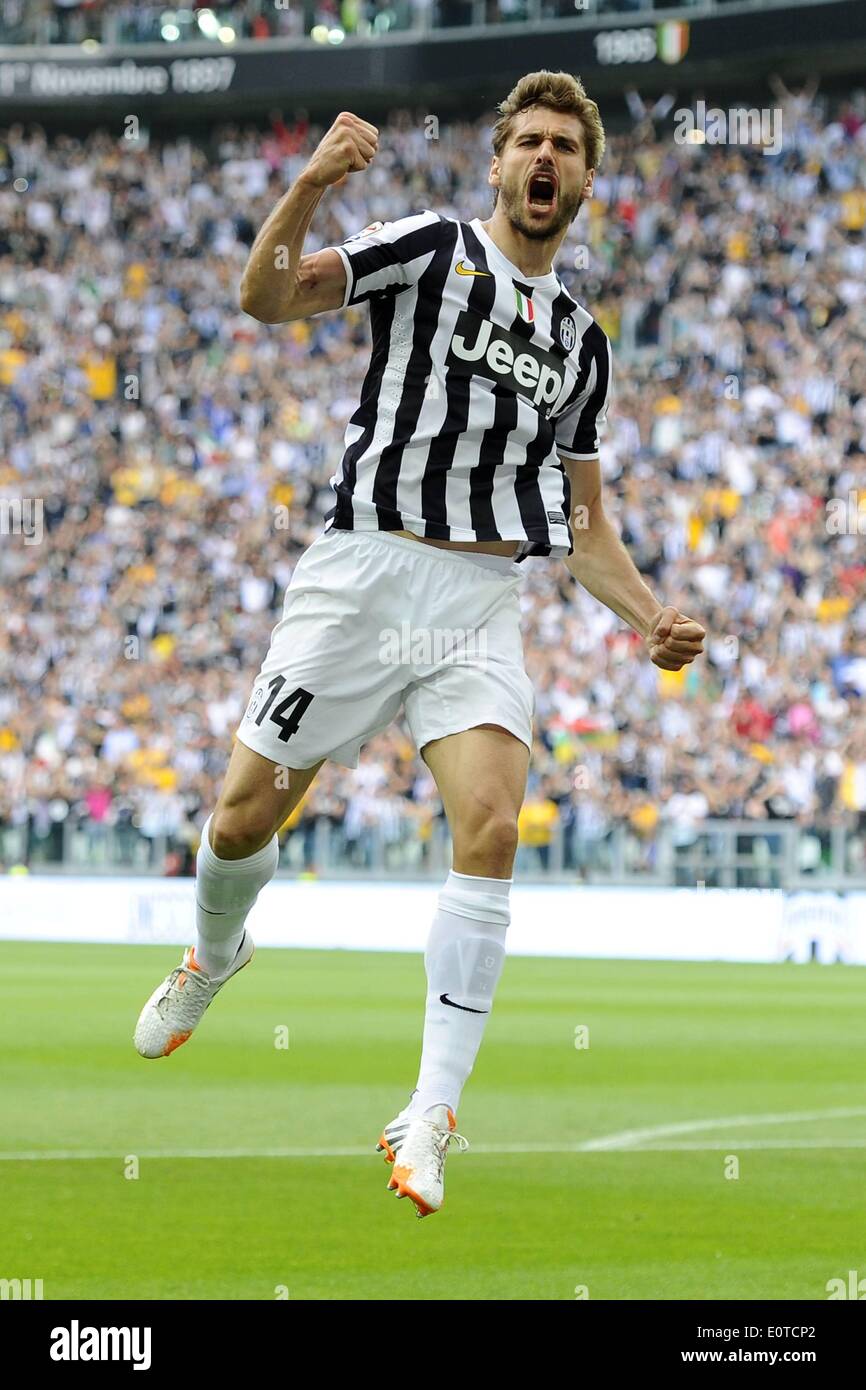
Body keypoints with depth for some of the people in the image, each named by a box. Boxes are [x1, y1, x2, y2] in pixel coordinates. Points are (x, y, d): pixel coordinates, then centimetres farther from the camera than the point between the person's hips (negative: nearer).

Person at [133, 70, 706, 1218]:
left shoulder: (581, 340, 18)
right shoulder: (431, 249, 3)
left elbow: (585, 525, 23)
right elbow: (268, 296, -9)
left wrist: (652, 620, 6)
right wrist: (311, 187, -27)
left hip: (483, 603, 3)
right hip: (367, 569, -2)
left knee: (490, 826, -19)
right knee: (245, 816, 1)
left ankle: (432, 1115, -17)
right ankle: (216, 956, 37)